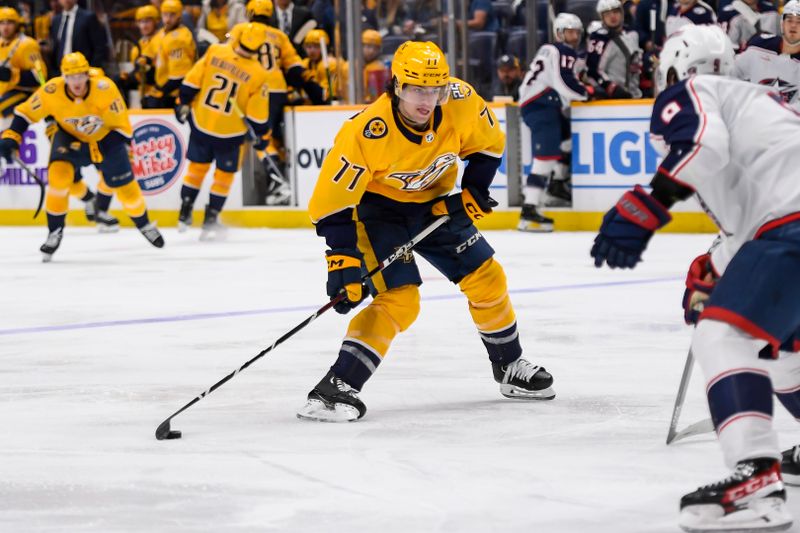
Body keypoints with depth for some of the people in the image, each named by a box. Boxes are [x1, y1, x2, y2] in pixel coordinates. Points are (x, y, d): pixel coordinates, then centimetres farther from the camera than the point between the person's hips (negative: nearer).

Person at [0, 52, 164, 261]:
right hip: (69, 136, 0)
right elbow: (26, 112, -13)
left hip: (105, 137, 0)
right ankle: (55, 231, -9)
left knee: (125, 185, 3)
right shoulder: (52, 92, -28)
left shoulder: (104, 88, -32)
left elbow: (121, 126, -22)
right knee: (58, 173, -25)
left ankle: (144, 224, 34)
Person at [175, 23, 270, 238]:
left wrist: (184, 103, 10)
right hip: (230, 132, -2)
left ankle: (185, 212, 22)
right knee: (224, 173, 15)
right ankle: (211, 219, 16)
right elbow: (257, 113, -11)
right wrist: (262, 135, 5)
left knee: (198, 166, 18)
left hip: (201, 123, 3)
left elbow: (192, 81, -5)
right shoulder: (258, 75, -17)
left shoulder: (215, 52, -12)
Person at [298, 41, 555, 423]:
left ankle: (510, 367, 28)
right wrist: (343, 261, -33)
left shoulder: (462, 103, -22)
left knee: (486, 277, 6)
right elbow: (333, 198, -30)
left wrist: (474, 191, -8)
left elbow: (488, 145, 1)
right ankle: (337, 387, -21)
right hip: (376, 208, -5)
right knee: (399, 298, -22)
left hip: (433, 204, 5)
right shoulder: (367, 132, -35)